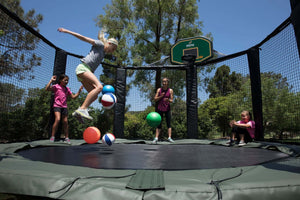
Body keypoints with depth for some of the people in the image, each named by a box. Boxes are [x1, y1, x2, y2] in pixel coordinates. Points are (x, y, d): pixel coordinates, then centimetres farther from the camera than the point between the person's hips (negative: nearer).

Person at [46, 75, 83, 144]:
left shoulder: (67, 89, 16)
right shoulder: (56, 86, 2)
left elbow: (73, 97, 16)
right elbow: (47, 88, -14)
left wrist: (79, 91, 9)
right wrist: (51, 80, -14)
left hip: (64, 107, 5)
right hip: (57, 106, -5)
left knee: (65, 122, 4)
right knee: (57, 120, -22)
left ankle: (66, 138, 14)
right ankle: (52, 137, -10)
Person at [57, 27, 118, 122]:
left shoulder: (103, 53, 27)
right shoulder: (100, 44, 6)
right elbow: (84, 38, 2)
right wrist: (67, 31, -2)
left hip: (88, 71, 9)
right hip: (83, 67, -9)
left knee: (95, 96, 1)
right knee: (99, 87, -28)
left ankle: (78, 112, -1)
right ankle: (83, 109, -35)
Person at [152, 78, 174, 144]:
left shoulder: (170, 90, 0)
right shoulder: (159, 90, 2)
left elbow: (172, 100, -2)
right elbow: (155, 99, 1)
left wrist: (168, 100, -24)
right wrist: (160, 96, -16)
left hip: (167, 109, 0)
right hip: (160, 109, 0)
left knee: (169, 124, -3)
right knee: (159, 124, 0)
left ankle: (169, 137, -4)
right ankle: (156, 138, -3)